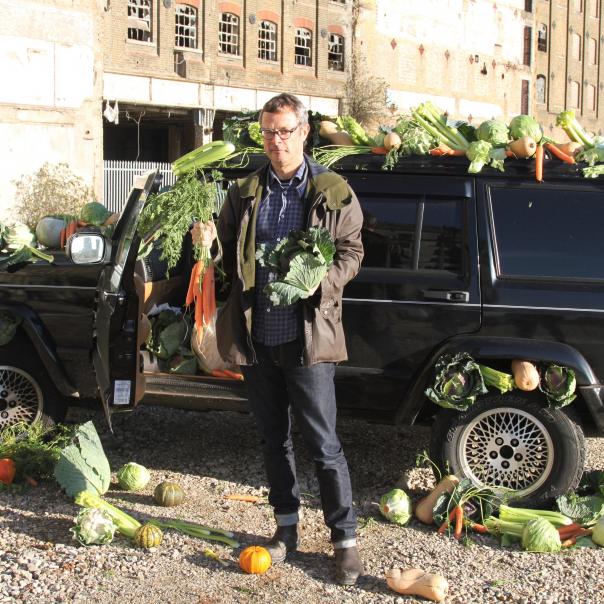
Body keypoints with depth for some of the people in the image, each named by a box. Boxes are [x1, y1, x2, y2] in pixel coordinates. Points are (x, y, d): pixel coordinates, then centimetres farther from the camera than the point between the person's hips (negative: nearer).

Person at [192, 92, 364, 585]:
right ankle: (287, 527, 30)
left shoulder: (333, 193, 0)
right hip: (256, 335, 4)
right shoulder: (244, 193, 9)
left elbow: (351, 252, -1)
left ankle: (346, 539, 10)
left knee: (323, 442, -1)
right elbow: (230, 258, 16)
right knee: (274, 436, 15)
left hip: (307, 336, -4)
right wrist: (209, 244, -5)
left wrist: (318, 282, -17)